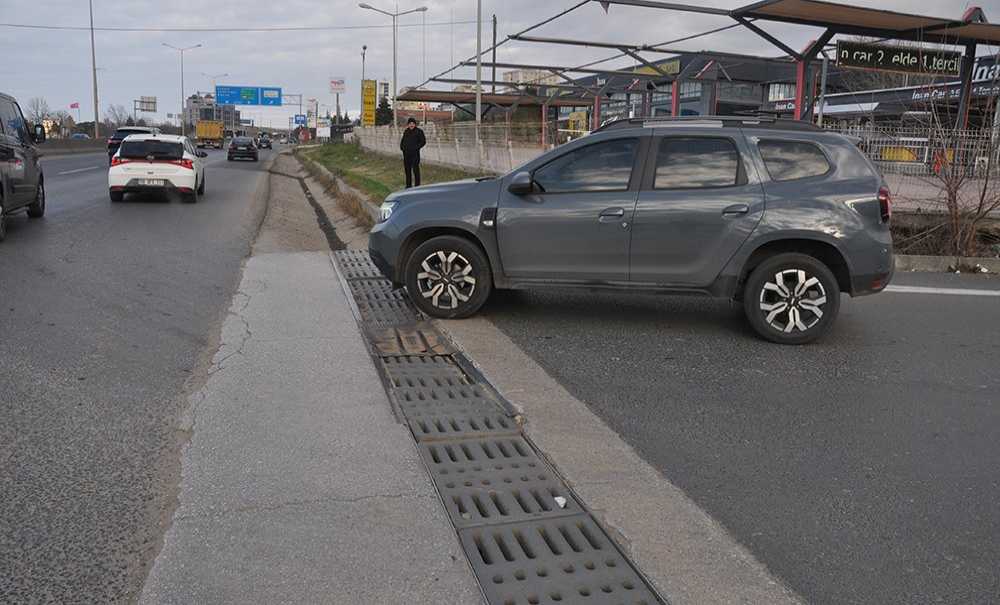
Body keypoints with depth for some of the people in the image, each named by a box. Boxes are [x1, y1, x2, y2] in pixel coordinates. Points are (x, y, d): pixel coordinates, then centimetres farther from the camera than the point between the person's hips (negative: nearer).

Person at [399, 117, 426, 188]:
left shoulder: (419, 131, -3)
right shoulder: (406, 132, 13)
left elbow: (423, 141, -7)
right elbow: (402, 140, 25)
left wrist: (417, 147, -14)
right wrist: (402, 147, 7)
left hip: (415, 153, -6)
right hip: (406, 153, 6)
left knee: (415, 169, -6)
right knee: (407, 169, 9)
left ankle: (417, 185, -1)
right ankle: (408, 185, 18)